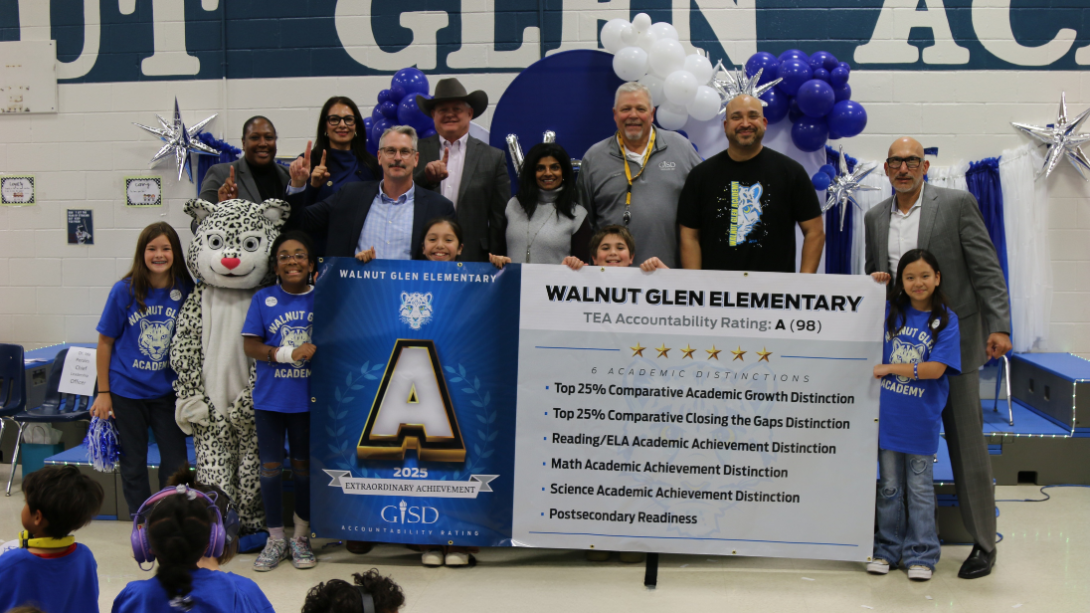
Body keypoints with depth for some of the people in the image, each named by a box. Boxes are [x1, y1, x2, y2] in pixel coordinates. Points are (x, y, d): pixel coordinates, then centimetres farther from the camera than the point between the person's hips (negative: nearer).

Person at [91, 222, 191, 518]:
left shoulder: (185, 290, -6)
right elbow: (105, 342, -3)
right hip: (127, 390, -1)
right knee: (133, 468, 9)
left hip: (167, 390, 2)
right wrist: (103, 392, -3)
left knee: (175, 465, 5)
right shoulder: (125, 291, -10)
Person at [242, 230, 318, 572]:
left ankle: (301, 537, 23)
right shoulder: (263, 299, -1)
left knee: (304, 465, 9)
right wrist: (284, 354, -17)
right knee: (271, 466, 6)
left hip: (308, 398, 0)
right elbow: (249, 345, -5)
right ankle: (276, 539, 19)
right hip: (269, 398, 0)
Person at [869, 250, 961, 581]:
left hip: (921, 419, -3)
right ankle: (887, 549, 23)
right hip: (888, 414, 3)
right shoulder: (890, 313, 2)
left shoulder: (945, 320, -6)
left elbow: (935, 369, -14)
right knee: (889, 486, 12)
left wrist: (889, 368, -15)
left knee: (920, 488, 8)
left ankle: (921, 554, 17)